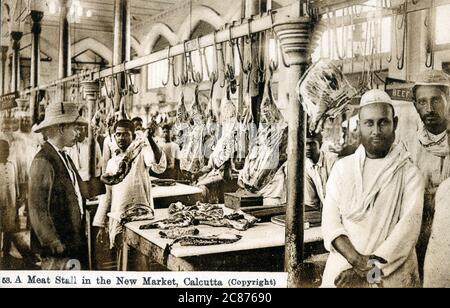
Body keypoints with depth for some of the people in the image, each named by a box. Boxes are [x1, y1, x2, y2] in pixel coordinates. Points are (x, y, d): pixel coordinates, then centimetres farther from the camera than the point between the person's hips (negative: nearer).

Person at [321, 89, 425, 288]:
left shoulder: (409, 173, -2)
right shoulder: (342, 168, 3)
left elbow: (409, 226, -12)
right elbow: (330, 221, -4)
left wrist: (371, 268, -20)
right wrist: (357, 260, -18)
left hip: (393, 273, -1)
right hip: (343, 269, 1)